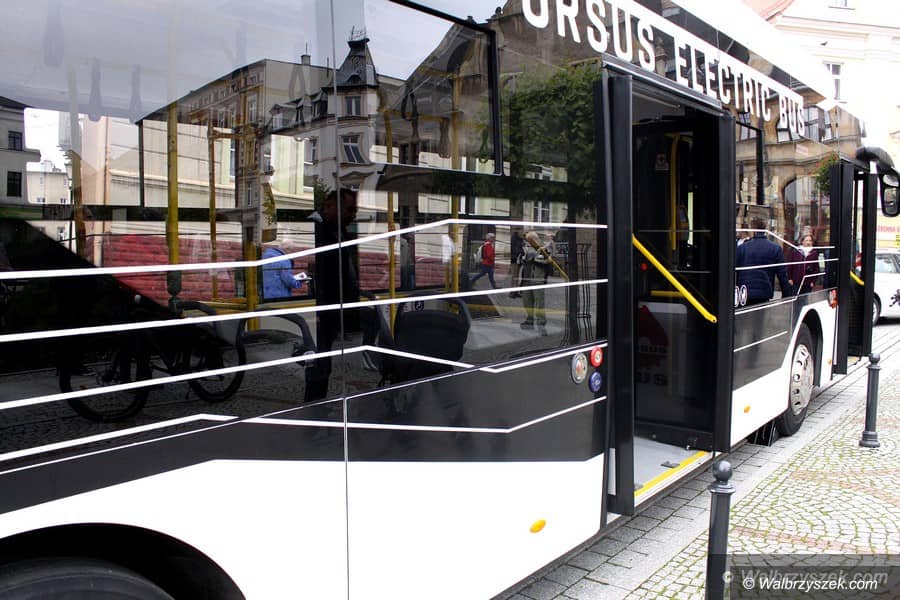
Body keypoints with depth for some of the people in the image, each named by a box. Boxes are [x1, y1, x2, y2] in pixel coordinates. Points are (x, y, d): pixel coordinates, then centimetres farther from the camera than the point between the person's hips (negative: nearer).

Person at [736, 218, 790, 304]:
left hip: (744, 295, 0)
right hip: (764, 296, 0)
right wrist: (786, 297, 7)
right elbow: (782, 275, 1)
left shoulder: (741, 248, 1)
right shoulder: (776, 249, 2)